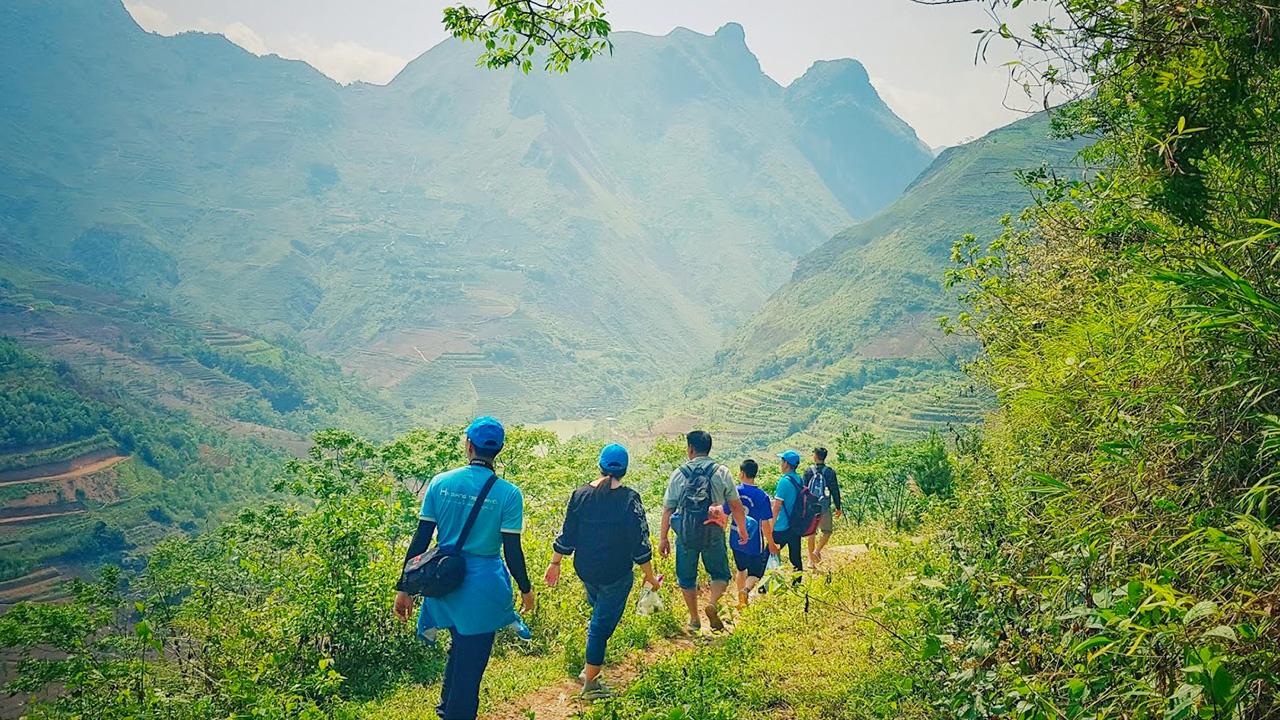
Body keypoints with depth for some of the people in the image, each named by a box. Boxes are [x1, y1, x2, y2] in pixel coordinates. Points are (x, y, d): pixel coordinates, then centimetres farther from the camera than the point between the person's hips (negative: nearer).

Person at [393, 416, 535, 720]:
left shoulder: (440, 483, -4)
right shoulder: (508, 494, -12)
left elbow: (420, 540, -2)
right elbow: (512, 551, -10)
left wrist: (404, 588, 5)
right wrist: (525, 589, 5)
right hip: (483, 587, -4)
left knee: (459, 647, 29)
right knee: (471, 662, 11)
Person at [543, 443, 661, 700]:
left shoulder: (581, 494, -5)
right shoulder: (629, 499, -15)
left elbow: (567, 536, 0)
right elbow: (640, 543, -12)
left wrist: (555, 563, 13)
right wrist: (650, 576, -1)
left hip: (586, 570, 4)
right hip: (616, 573, -4)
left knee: (599, 612, 28)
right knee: (603, 622, 5)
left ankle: (591, 666, 36)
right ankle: (590, 682, 14)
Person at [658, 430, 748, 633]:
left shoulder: (679, 474, -2)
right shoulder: (722, 472, -3)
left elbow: (668, 509, 0)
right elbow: (736, 505, 1)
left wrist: (663, 538, 8)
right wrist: (742, 530, 16)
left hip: (686, 534, 1)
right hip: (713, 533, -1)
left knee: (686, 577, 17)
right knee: (720, 574, 15)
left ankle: (694, 619, 24)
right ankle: (712, 603, -10)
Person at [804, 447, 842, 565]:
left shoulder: (808, 471, -2)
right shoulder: (830, 472, -5)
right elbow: (835, 491, -2)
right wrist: (838, 508, 7)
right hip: (825, 507, -2)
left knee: (811, 532, 12)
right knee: (827, 531, 11)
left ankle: (811, 559, 16)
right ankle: (817, 551, -9)